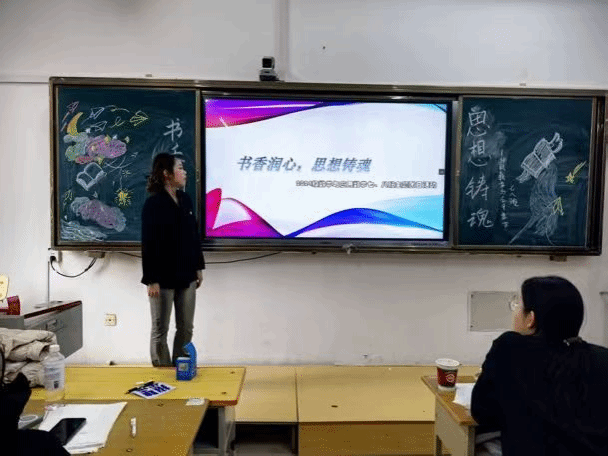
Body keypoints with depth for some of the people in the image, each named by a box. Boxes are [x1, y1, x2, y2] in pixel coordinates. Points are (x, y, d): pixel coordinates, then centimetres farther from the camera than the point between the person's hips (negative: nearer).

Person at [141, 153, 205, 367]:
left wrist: (198, 267, 12)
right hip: (163, 277, -6)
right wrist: (151, 279, -14)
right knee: (160, 330, 7)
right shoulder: (153, 204, -11)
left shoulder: (185, 200, 8)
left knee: (186, 328, 12)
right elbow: (148, 244, -13)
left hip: (186, 276, 6)